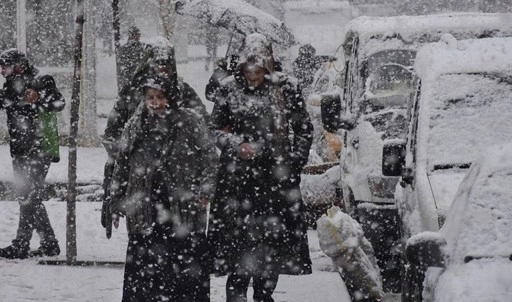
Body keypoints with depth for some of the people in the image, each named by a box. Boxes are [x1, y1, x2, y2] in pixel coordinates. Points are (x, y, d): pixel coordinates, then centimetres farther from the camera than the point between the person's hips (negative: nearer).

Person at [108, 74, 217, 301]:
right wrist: (117, 203, 12)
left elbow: (209, 158, 0)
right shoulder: (136, 127, 9)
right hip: (144, 214, 3)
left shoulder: (190, 125, 0)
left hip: (184, 210, -3)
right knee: (141, 270, 4)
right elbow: (121, 167, 14)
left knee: (188, 267, 0)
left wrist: (204, 192, -11)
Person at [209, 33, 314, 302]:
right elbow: (215, 128, 8)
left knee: (273, 239, 6)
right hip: (237, 178, -1)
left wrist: (294, 162, 0)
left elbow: (304, 129, 9)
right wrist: (236, 145, -10)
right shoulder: (229, 89, 1)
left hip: (276, 178, 1)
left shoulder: (286, 88, 1)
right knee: (238, 238, -6)